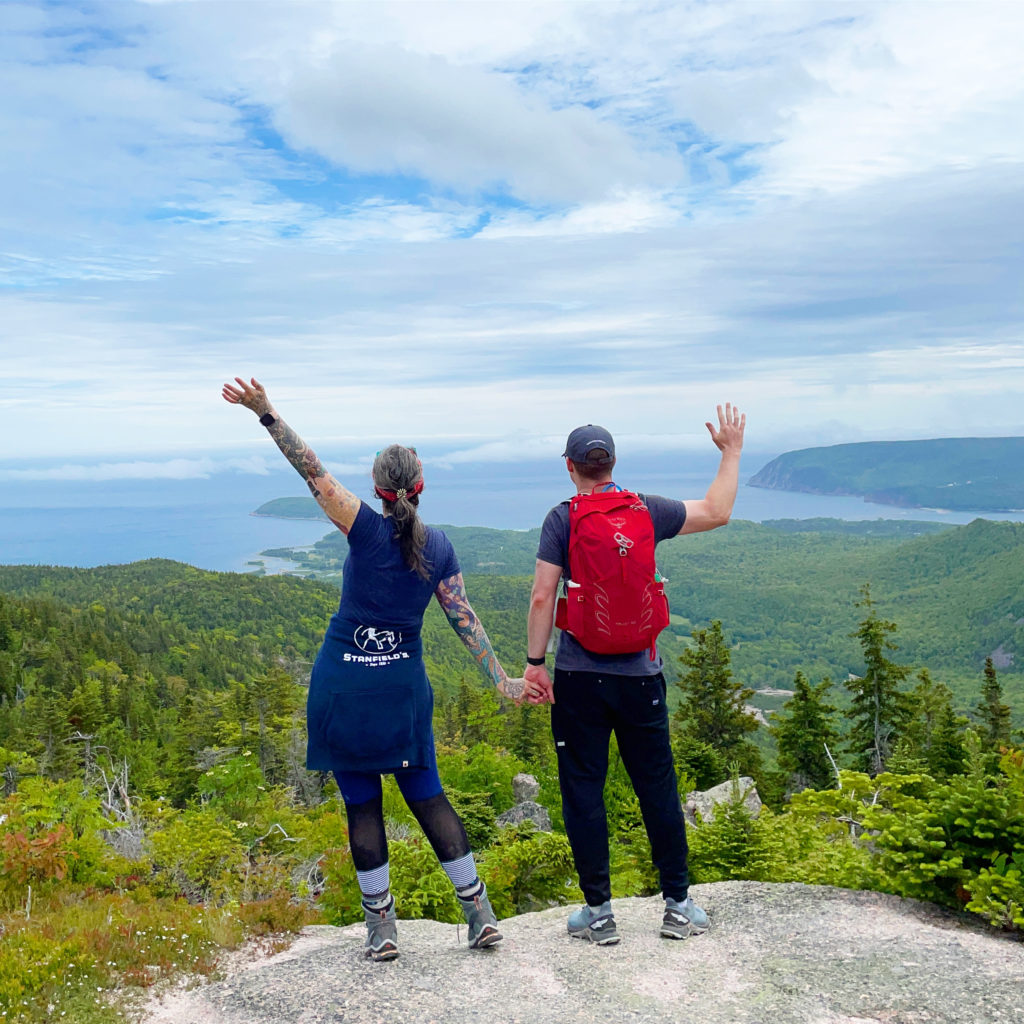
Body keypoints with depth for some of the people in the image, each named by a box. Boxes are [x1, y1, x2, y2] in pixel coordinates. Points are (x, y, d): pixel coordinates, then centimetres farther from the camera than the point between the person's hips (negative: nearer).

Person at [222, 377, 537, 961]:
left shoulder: (368, 529, -10)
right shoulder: (440, 547, 2)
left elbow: (314, 472, -14)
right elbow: (464, 620, 2)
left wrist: (266, 412, -14)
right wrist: (503, 682, 8)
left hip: (343, 687, -3)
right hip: (403, 684, 3)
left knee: (362, 803, 8)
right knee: (427, 794, 12)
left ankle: (382, 927, 16)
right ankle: (481, 913, 14)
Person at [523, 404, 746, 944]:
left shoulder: (562, 519, -6)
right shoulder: (647, 510, 0)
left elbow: (542, 597, -11)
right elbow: (717, 513, 12)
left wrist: (534, 662, -3)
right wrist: (731, 453, 23)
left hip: (578, 677, -2)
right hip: (640, 676, 2)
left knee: (583, 792, 7)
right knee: (657, 790, 12)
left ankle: (599, 913, 14)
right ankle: (678, 905, 21)